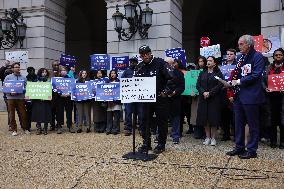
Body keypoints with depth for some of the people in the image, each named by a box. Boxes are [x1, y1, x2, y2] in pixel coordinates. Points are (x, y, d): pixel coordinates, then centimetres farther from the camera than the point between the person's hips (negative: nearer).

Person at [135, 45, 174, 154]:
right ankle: (146, 144, 19)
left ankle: (161, 144, 17)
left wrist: (165, 91, -13)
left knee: (162, 121, 4)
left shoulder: (160, 63, -9)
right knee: (145, 121, 7)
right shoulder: (139, 67, 7)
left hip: (160, 98, -4)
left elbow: (171, 77, -14)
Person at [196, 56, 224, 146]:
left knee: (213, 117, -2)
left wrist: (210, 93, -16)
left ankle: (213, 138, 8)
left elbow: (220, 85, -8)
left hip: (214, 99, -3)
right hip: (203, 99, 3)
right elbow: (198, 85, 6)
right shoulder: (202, 73, 14)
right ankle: (208, 137, 12)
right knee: (204, 118, 2)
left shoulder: (218, 73, 3)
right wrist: (203, 92, -12)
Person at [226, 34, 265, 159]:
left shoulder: (257, 56, -7)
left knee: (253, 124, 4)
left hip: (251, 96, -8)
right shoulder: (241, 57, 15)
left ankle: (252, 150, 14)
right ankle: (239, 147, 25)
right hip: (239, 96, 8)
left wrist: (239, 81, -14)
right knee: (239, 123, 13)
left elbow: (256, 75, -17)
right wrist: (233, 81, 2)